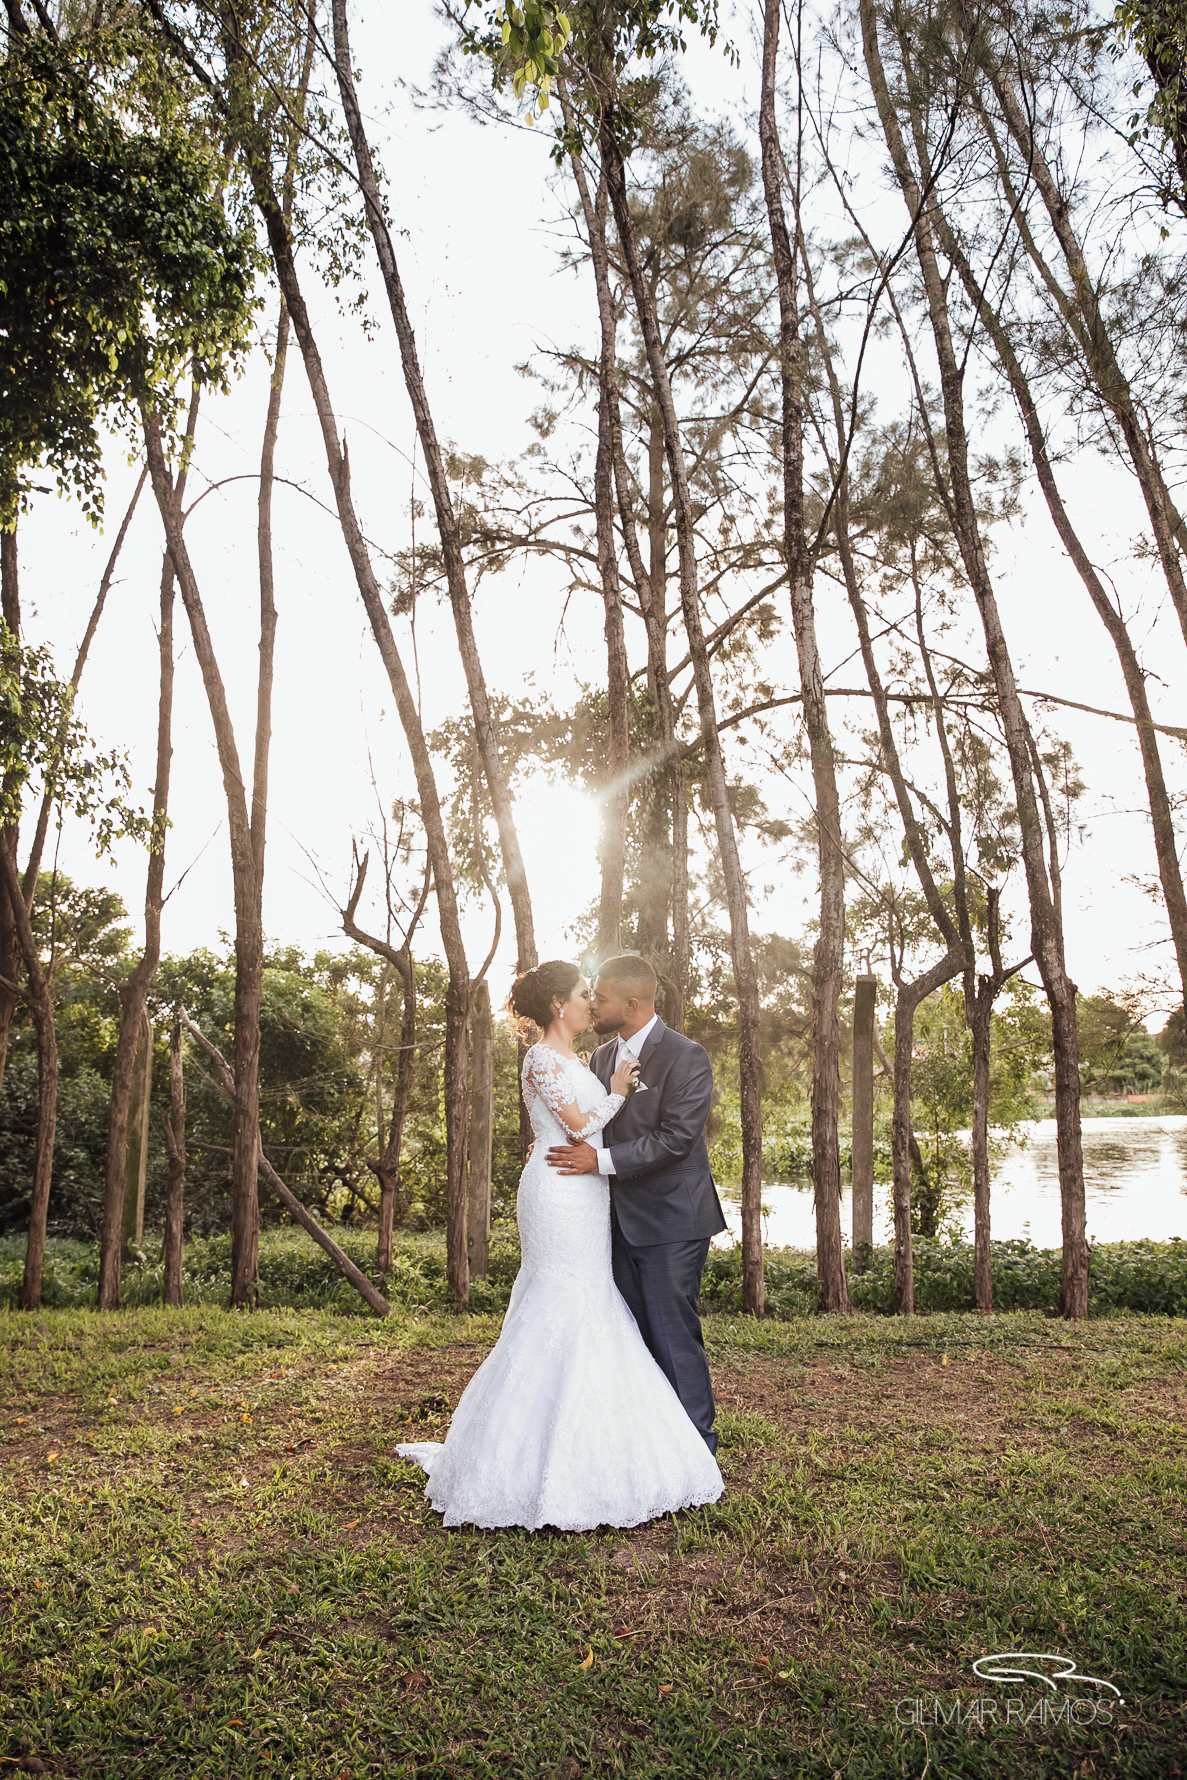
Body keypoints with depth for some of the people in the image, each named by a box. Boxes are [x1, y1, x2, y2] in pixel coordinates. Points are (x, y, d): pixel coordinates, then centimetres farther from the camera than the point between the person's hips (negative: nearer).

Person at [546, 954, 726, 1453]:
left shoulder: (686, 1058, -14)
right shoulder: (602, 1056, 10)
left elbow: (675, 1139, -20)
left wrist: (602, 1160, -22)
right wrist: (555, 1148, 2)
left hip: (671, 1224, -8)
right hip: (622, 1221, 8)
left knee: (674, 1336, -2)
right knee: (634, 1334, 15)